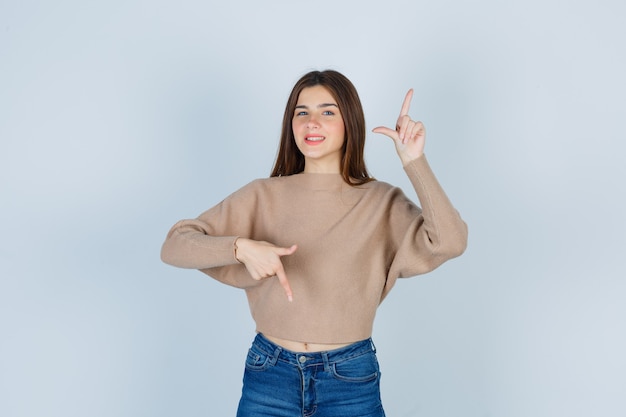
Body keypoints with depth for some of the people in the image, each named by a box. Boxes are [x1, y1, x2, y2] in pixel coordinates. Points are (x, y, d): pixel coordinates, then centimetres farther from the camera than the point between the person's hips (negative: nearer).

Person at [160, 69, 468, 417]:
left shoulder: (381, 202, -4)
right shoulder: (263, 196, -4)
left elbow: (450, 242, -19)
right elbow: (173, 246, -8)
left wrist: (414, 161, -20)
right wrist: (241, 247, -25)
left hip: (351, 378, 0)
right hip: (269, 374, 1)